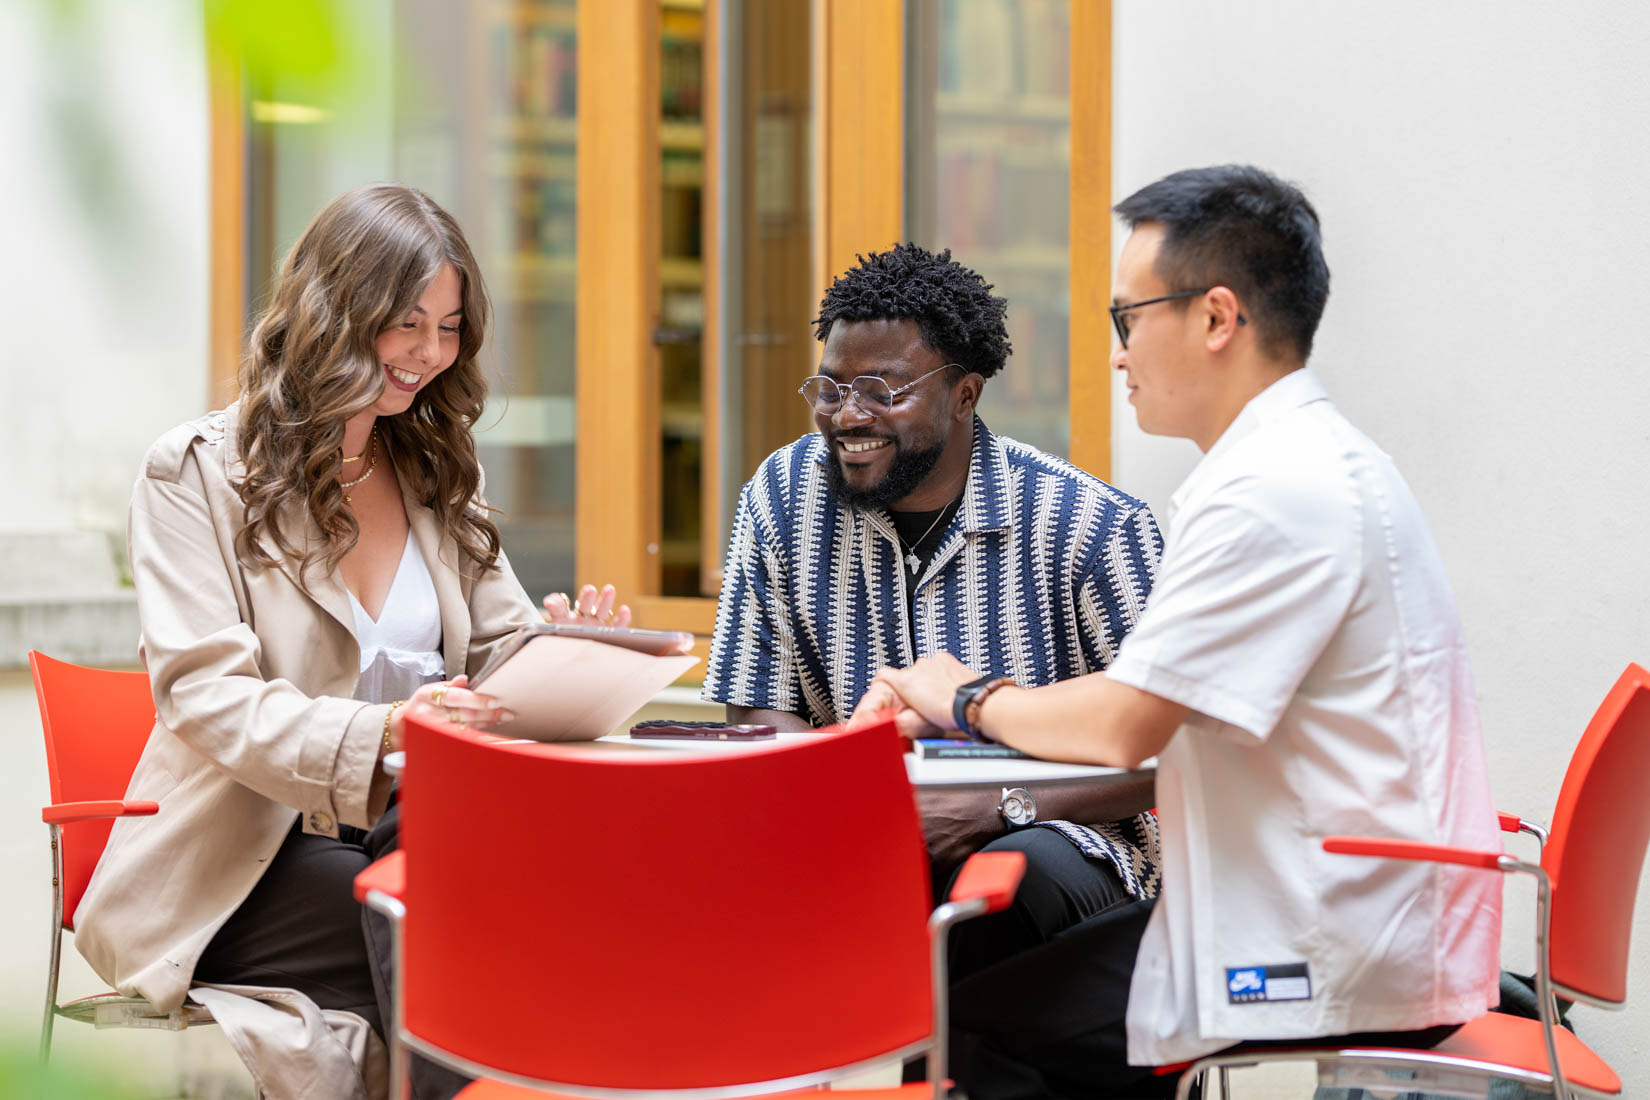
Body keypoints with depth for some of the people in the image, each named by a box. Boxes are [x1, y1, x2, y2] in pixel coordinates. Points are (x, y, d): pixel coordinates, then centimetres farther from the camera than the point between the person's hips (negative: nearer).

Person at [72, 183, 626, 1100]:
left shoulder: (434, 474, 19)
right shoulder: (196, 472, 0)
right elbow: (203, 692, -13)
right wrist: (382, 731, -31)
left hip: (407, 828, 5)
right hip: (242, 864, -5)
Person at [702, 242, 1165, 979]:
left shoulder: (1091, 524, -8)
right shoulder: (782, 497, 3)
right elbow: (760, 714, 5)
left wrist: (998, 808, -24)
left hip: (1045, 829, -2)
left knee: (1022, 873, -37)